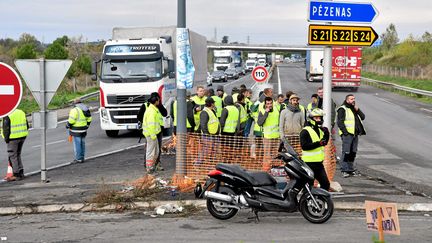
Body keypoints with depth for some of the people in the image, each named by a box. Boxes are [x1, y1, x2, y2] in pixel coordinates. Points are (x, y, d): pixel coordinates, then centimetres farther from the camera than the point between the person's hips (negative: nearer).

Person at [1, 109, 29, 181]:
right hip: (22, 137, 7)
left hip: (13, 138, -7)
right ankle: (21, 173, 19)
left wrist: (6, 138, -3)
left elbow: (6, 129, -14)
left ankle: (16, 174, 0)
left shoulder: (7, 116, -12)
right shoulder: (21, 112, 10)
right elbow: (27, 126, 14)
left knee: (12, 156, 1)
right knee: (18, 155, 18)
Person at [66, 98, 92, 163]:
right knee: (82, 143, 14)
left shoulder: (74, 110, -15)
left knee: (77, 144, -2)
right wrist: (87, 125, 27)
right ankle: (82, 158, 19)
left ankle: (79, 159, -1)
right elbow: (89, 119, 14)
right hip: (83, 130, 8)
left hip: (76, 130, -8)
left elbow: (71, 120, -19)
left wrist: (68, 125, -3)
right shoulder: (85, 109, 9)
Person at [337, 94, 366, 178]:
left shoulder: (354, 108, 22)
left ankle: (351, 169, 19)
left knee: (353, 152, 11)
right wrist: (345, 132, -19)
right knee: (346, 152, -10)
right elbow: (340, 122, -12)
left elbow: (363, 117, 16)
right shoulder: (342, 109, -4)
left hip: (355, 134, 8)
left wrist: (358, 110, 1)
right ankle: (344, 170, -9)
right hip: (347, 134, -8)